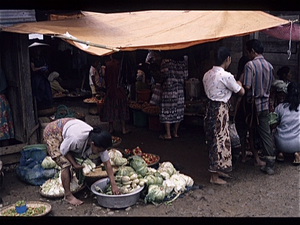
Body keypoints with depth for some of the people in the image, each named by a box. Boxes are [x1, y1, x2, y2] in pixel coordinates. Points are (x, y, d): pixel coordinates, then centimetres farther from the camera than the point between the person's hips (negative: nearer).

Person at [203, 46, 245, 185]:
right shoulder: (226, 76, -17)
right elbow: (241, 92, -8)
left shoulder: (207, 75, 7)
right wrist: (239, 84, 15)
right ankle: (214, 176, 8)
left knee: (212, 140, 18)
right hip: (220, 110, -9)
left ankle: (217, 169, 32)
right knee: (219, 141, 0)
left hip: (210, 107, 9)